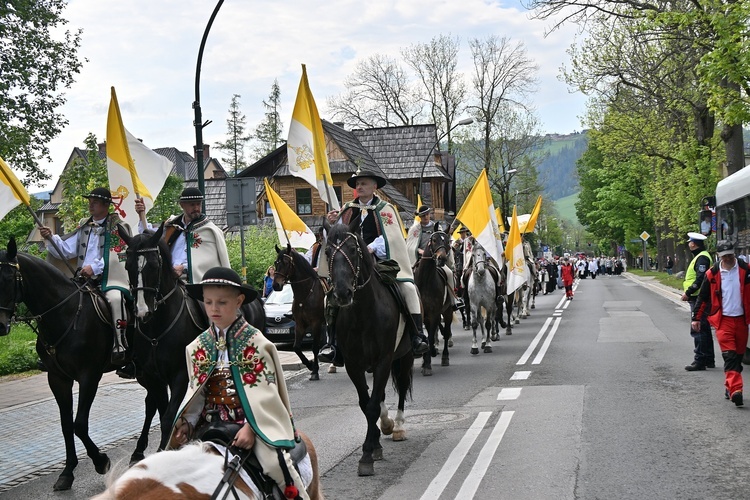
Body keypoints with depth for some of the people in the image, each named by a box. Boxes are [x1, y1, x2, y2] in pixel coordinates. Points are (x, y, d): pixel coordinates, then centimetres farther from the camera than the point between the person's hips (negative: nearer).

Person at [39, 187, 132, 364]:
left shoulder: (118, 227, 2)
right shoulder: (84, 226, 20)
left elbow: (116, 255, -11)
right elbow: (67, 250, 15)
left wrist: (95, 267, -21)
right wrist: (51, 238, -3)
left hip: (111, 279, -7)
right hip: (85, 281, 7)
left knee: (115, 298, -37)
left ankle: (120, 345, -36)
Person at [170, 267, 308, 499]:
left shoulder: (255, 342, -5)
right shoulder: (198, 347, 8)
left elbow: (264, 392, -10)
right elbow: (195, 391, 9)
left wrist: (250, 427, -20)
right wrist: (185, 424, -6)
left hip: (253, 420, -4)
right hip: (211, 423, 4)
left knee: (275, 462, -24)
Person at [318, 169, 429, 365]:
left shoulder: (385, 209, 6)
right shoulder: (347, 210, 16)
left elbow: (390, 236, -7)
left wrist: (372, 248, -23)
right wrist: (333, 224, -3)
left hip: (380, 260, -3)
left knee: (408, 288, -22)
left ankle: (417, 335, -16)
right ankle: (332, 342, -9)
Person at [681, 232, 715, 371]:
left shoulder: (702, 258, -14)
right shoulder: (699, 256, 19)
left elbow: (701, 279, -24)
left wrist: (688, 292, -22)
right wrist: (689, 293, 14)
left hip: (699, 299, -11)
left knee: (697, 330, -10)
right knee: (704, 330, 15)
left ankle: (700, 360, -9)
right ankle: (709, 360, 23)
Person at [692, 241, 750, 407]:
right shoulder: (712, 274, -1)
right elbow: (702, 297, 7)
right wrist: (696, 318, 8)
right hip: (723, 320, -2)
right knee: (729, 355, -13)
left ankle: (730, 387, 21)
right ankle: (735, 390, -21)